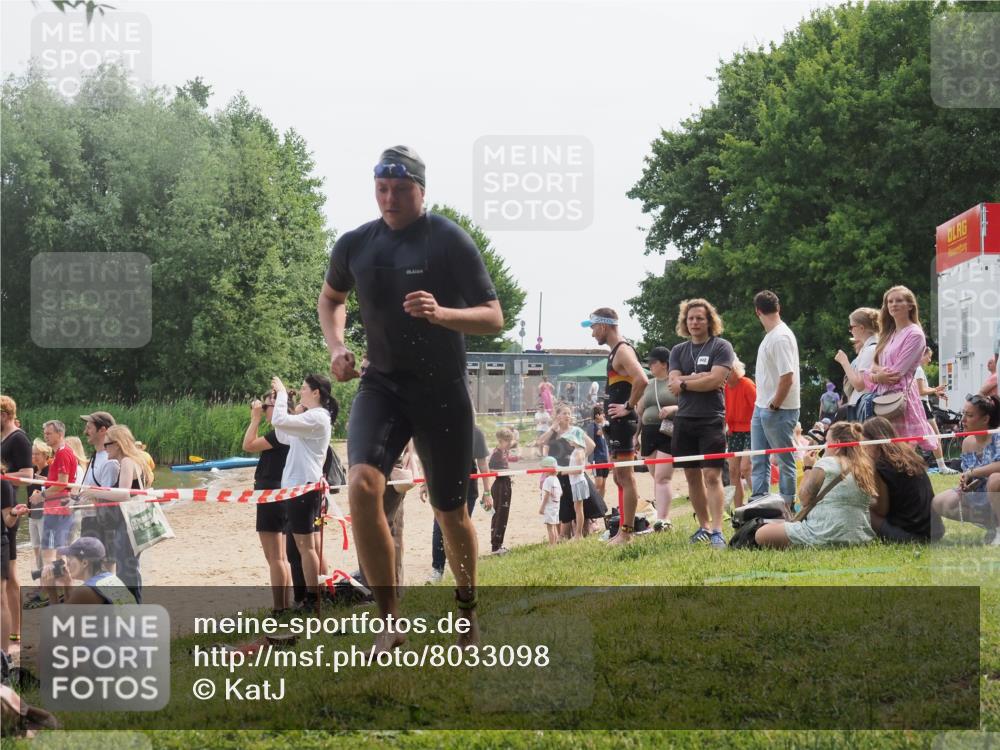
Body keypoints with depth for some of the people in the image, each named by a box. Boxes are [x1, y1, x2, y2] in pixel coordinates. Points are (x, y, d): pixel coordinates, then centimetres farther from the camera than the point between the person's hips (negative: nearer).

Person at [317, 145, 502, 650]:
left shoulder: (450, 241, -10)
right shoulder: (355, 245, 1)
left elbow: (494, 319, -10)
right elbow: (331, 297, 22)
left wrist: (441, 313, -28)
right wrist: (335, 347, 4)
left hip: (442, 391, -2)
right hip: (382, 385, 2)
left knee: (450, 511, 7)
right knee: (362, 485, -23)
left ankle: (467, 610, 34)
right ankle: (390, 620, -15)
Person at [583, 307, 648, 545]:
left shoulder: (623, 351, -14)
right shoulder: (616, 351, 17)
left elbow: (642, 380, -29)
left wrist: (628, 407, -21)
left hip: (623, 421, -11)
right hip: (615, 423, 11)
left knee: (625, 476, -8)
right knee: (620, 477, 13)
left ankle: (626, 532, -7)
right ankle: (623, 529, 18)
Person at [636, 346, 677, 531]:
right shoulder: (648, 385, 17)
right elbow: (639, 411, 20)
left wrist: (673, 408, -22)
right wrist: (635, 435, 16)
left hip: (669, 434, -7)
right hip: (649, 433, 7)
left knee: (662, 477, -14)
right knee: (657, 477, 6)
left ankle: (662, 519, -18)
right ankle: (664, 517, 9)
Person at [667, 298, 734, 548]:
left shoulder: (721, 347, 0)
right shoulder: (678, 351, 14)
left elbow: (715, 380, -13)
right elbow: (674, 384, 1)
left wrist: (685, 382, -4)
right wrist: (701, 378, -9)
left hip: (711, 420, -5)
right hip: (684, 420, 5)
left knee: (712, 475, -13)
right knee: (692, 476, 9)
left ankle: (717, 531, -17)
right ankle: (703, 526, 21)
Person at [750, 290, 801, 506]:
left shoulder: (781, 337, -17)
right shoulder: (770, 336, 12)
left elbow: (787, 376, -22)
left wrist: (774, 406, -17)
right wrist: (762, 405, 13)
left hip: (779, 410, -10)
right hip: (762, 408, 10)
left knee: (784, 461, -1)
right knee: (758, 461, 11)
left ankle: (787, 506, 4)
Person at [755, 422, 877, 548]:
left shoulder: (825, 463, -8)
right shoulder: (866, 466, 9)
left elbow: (804, 499, -2)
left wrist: (808, 467, 10)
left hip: (825, 536, -9)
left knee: (761, 534, -6)